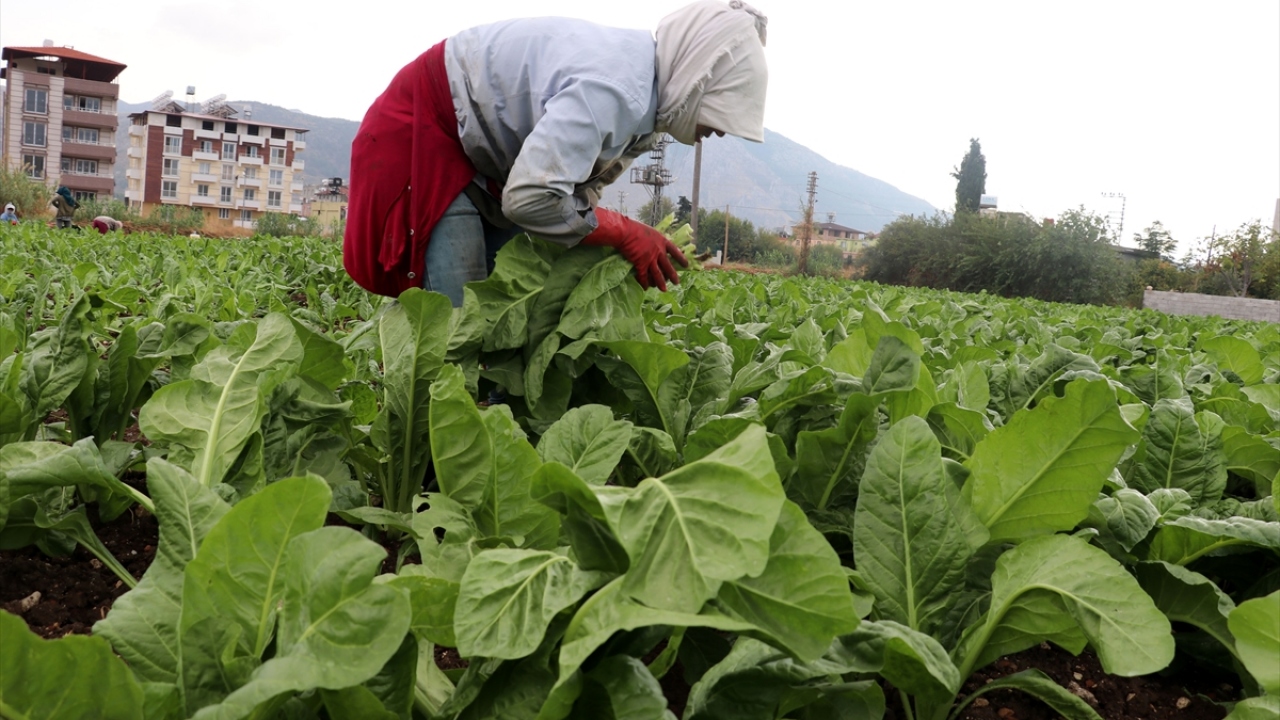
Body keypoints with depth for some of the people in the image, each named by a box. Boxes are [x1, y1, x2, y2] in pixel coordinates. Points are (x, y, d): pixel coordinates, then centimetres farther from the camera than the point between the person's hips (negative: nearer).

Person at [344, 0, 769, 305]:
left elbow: (583, 180, 6)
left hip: (488, 148, 10)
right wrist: (625, 234, -25)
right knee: (458, 312, -14)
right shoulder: (613, 90, -33)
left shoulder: (645, 92, -2)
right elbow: (532, 199, -38)